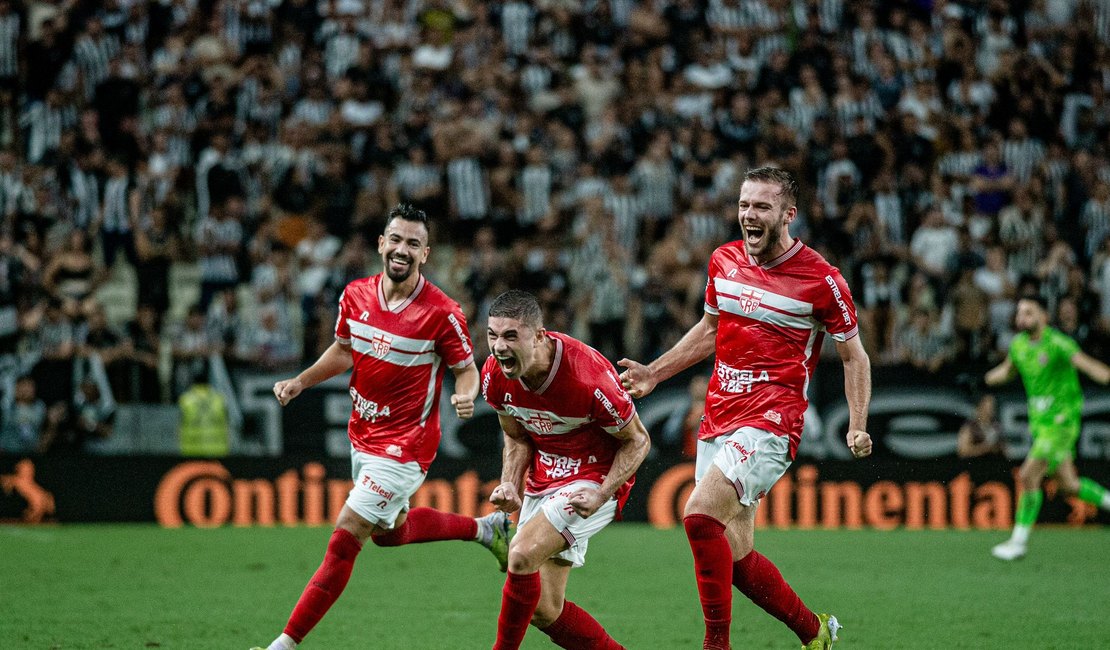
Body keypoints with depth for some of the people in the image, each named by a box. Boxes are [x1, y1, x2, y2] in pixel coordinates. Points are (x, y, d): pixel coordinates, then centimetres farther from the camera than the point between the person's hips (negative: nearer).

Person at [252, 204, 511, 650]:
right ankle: (485, 528, 48)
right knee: (389, 532, 26)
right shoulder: (356, 295, -3)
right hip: (362, 435, 8)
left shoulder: (442, 312, -19)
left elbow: (467, 368, -8)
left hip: (405, 446, -8)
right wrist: (301, 381, -1)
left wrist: (465, 395, -29)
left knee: (345, 538, -11)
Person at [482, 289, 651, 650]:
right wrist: (510, 486, -10)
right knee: (545, 611, 4)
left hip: (595, 477, -7)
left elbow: (637, 441, -13)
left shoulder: (588, 377, -27)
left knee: (523, 554, -27)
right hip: (544, 480, 7)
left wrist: (601, 496, -25)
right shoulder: (494, 375, -10)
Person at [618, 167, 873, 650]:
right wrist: (654, 373, 20)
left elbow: (854, 357, 3)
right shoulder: (724, 261, 9)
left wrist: (857, 426, -7)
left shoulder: (820, 279, -7)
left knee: (700, 513, -27)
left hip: (771, 420, -7)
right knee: (735, 557, 6)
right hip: (718, 418, 7)